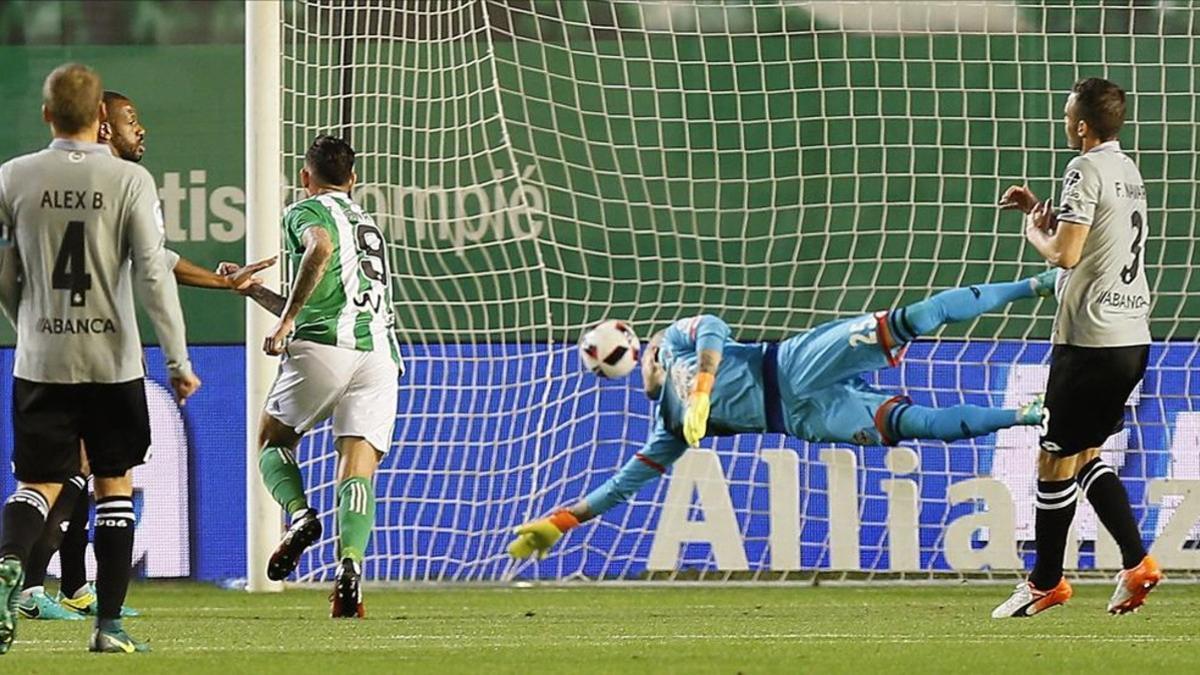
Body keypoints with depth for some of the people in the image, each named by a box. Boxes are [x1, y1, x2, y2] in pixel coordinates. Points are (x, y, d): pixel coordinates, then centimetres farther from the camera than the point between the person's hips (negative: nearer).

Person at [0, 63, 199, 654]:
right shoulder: (130, 180, -6)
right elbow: (153, 275, -10)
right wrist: (179, 360, -5)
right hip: (113, 359, -1)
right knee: (115, 486, 12)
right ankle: (109, 622, 9)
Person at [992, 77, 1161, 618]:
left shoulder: (1086, 170, -12)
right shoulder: (1129, 172, 16)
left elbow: (1065, 253, -19)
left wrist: (1035, 233, 0)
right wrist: (1043, 212, 24)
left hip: (1090, 340, -9)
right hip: (1133, 338, 9)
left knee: (1056, 457, 1)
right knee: (1084, 454, 17)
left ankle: (1046, 583, 9)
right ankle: (1136, 563, 4)